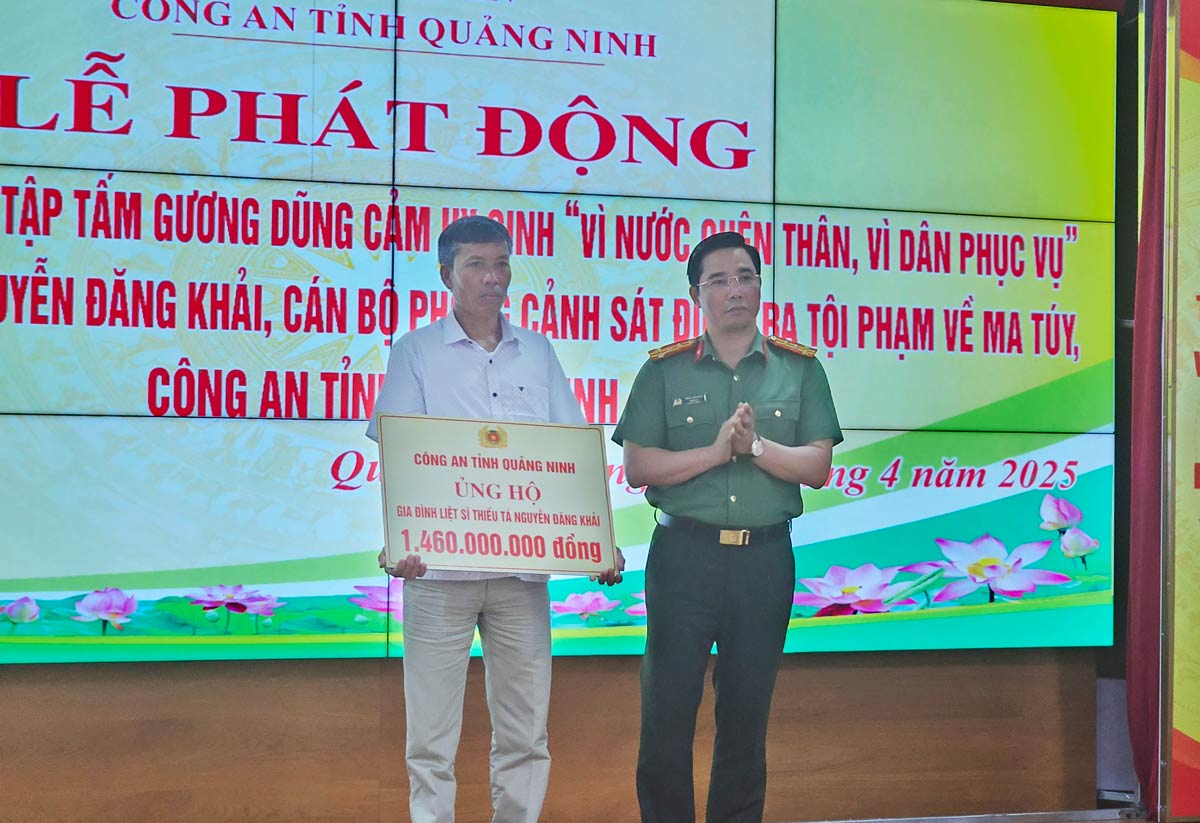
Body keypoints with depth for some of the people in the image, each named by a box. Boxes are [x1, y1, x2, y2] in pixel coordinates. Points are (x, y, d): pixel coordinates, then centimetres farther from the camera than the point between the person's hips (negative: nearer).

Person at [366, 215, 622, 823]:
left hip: (523, 566, 3)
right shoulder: (416, 352, 2)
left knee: (525, 731, 8)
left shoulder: (537, 352, 11)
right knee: (431, 733, 2)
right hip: (439, 565, -3)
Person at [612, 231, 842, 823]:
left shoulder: (800, 369, 6)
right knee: (667, 706, 2)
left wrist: (756, 445, -17)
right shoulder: (664, 369, 4)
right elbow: (637, 467, -4)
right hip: (683, 552, -1)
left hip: (765, 558, 1)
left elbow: (817, 467, 0)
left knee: (747, 709, 10)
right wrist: (716, 450, -15)